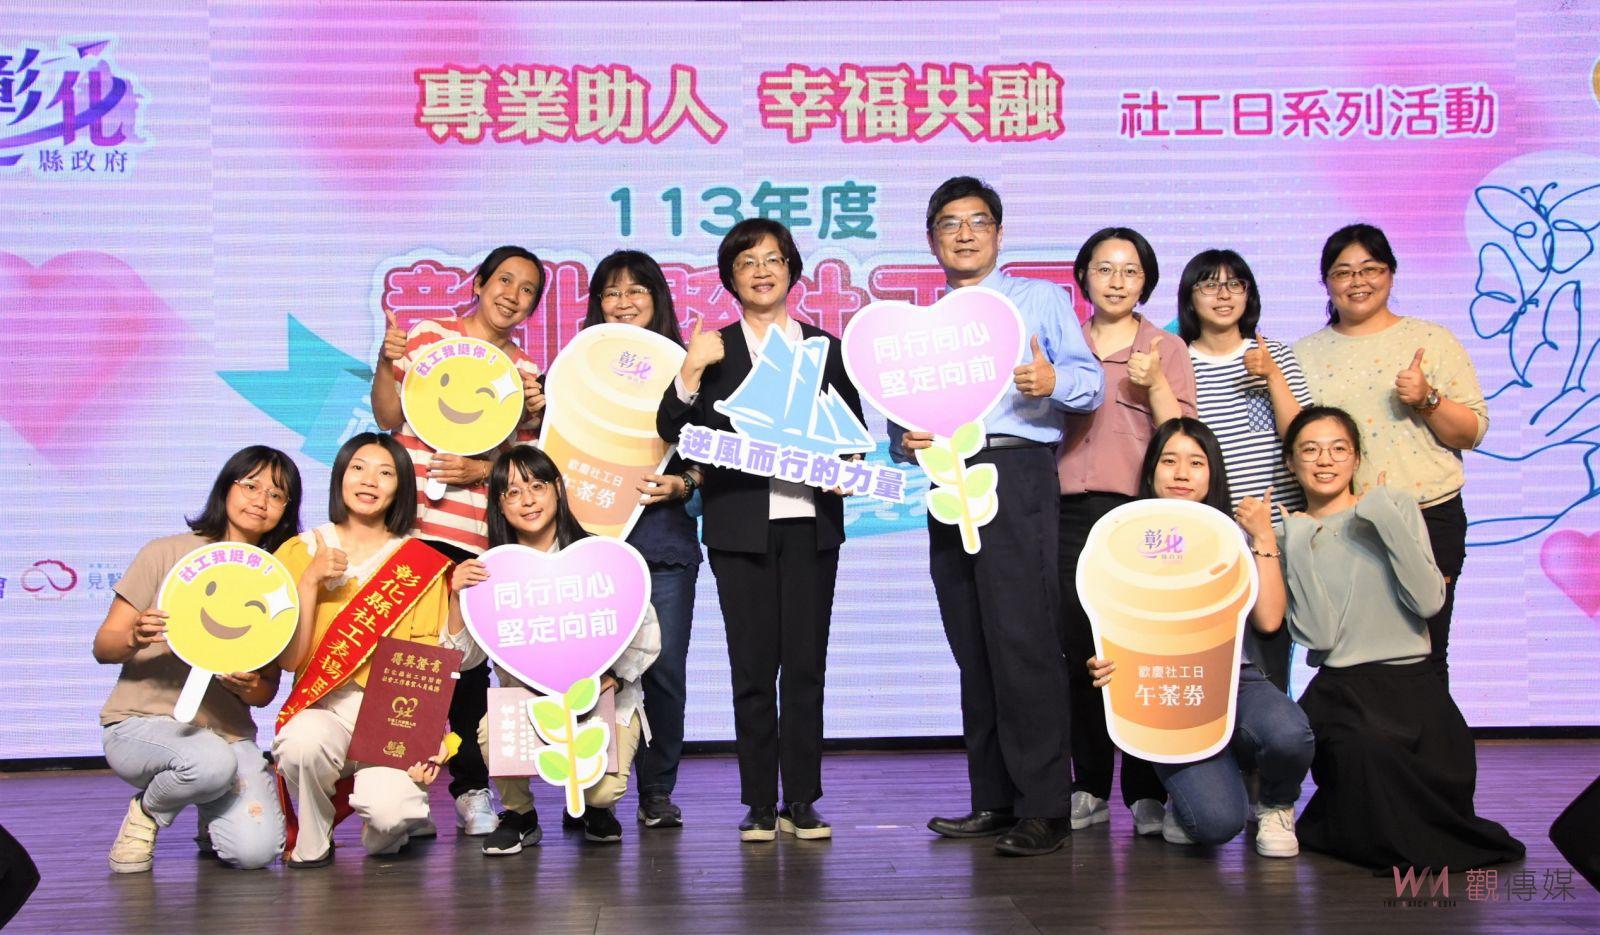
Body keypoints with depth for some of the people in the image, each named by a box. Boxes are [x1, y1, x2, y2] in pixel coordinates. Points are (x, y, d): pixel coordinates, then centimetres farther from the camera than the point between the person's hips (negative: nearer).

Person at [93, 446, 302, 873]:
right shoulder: (167, 554, -3)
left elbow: (268, 689, 5)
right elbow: (102, 647, -3)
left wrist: (251, 687, -19)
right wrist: (136, 639, -25)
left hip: (229, 730, 3)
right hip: (142, 722, -3)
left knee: (255, 850, -21)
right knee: (212, 761, -37)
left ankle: (213, 815, 17)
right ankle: (146, 811, -1)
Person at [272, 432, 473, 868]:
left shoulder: (423, 565, 7)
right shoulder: (302, 551, 7)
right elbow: (289, 658, -2)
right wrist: (311, 580, -10)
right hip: (324, 707, 1)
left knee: (388, 810, -29)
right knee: (302, 742, -35)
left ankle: (392, 829, 11)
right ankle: (311, 843, -4)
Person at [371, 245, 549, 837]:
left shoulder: (525, 371, 13)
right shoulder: (427, 334, 8)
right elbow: (389, 417, 5)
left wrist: (485, 469, -9)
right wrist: (387, 362, -11)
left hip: (477, 537, 1)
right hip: (411, 521, -1)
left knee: (470, 660, 1)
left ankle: (472, 788, 13)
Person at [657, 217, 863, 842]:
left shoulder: (824, 348, 12)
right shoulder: (713, 351, 7)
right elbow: (673, 430, -2)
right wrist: (691, 370, -16)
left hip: (809, 521, 1)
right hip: (740, 526, -1)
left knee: (805, 664, 1)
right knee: (753, 667, 1)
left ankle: (801, 802, 9)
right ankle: (759, 804, 9)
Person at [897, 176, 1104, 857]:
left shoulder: (1041, 299, 11)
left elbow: (1092, 383, 0)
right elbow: (898, 415, 18)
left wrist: (1054, 381, -22)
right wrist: (906, 441, -5)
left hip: (1016, 473, -5)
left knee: (1022, 639, -14)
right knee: (972, 648, 6)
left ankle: (1043, 808, -12)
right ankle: (993, 800, 13)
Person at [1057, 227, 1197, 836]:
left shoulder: (1166, 350, 7)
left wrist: (1154, 385, -13)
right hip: (1072, 511, 3)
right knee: (1079, 651, 3)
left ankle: (1148, 793, 2)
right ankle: (1090, 790, 13)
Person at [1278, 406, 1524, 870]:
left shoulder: (1397, 505, 7)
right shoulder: (1290, 536, 6)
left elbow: (1428, 602, -9)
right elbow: (1318, 636, -8)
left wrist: (1385, 518, -11)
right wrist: (1299, 550, -11)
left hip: (1415, 681, 1)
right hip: (1341, 689, -1)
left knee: (1446, 784, -23)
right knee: (1365, 754, -33)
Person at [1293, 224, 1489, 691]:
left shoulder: (1432, 341, 5)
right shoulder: (1305, 353, 11)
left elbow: (1473, 431, 2)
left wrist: (1428, 400, -14)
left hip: (1427, 516, -1)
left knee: (1423, 656, 1)